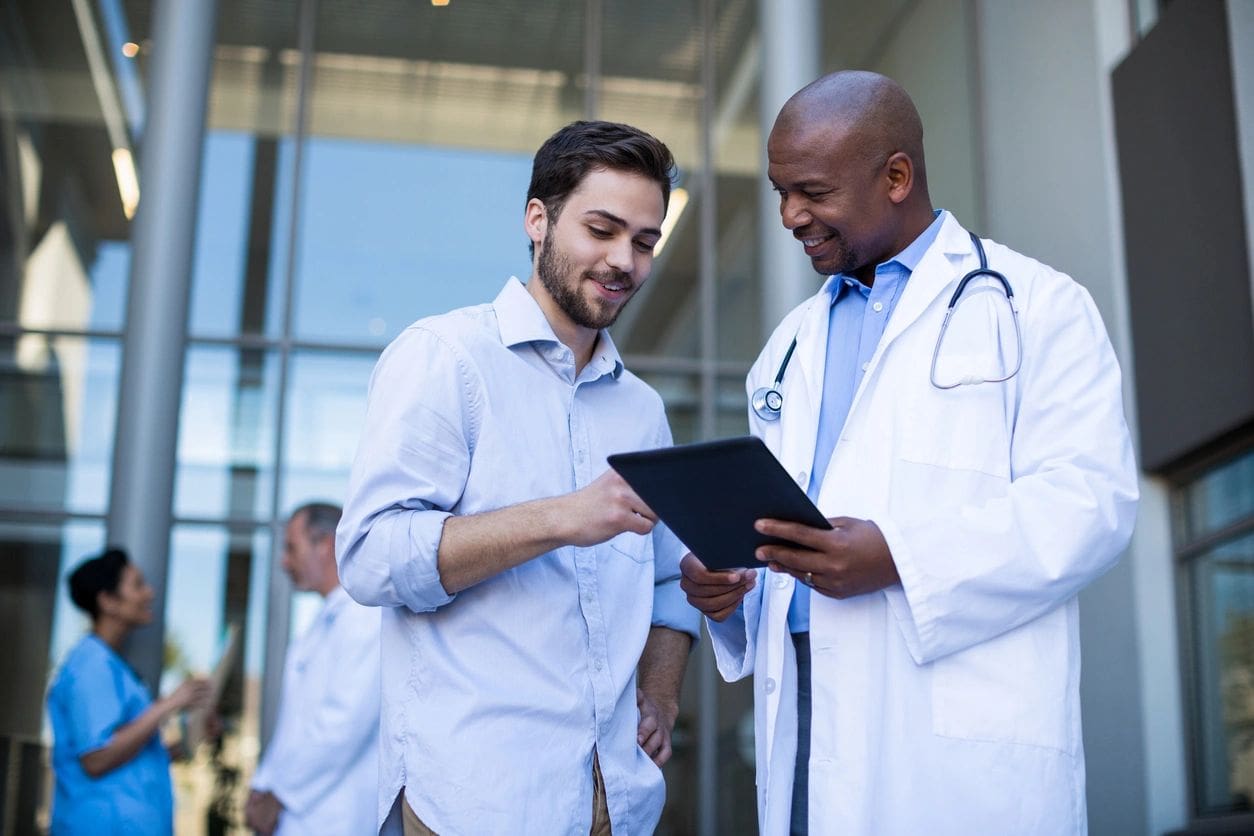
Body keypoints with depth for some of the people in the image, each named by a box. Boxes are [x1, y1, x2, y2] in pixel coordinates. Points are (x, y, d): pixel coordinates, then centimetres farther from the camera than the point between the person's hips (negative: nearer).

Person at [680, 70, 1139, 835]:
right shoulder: (790, 346, 20)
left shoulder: (1035, 306, 1)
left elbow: (1092, 498, -11)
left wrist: (900, 558, -22)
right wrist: (726, 580, 0)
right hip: (805, 719, 5)